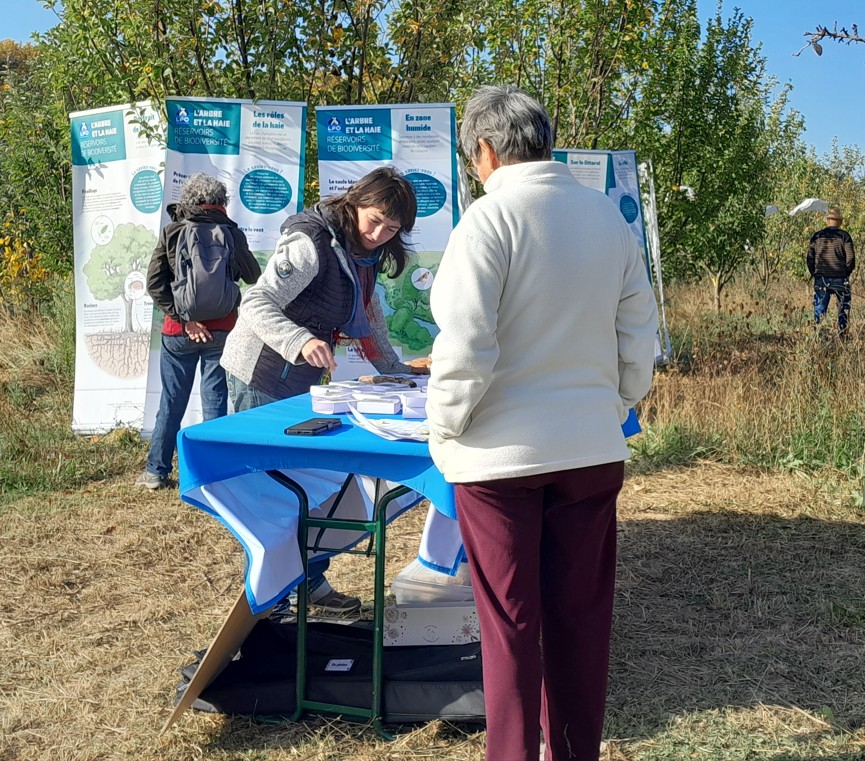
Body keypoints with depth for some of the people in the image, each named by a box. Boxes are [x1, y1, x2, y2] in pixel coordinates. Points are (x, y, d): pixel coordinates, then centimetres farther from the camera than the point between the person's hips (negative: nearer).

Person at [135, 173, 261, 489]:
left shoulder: (171, 232, -1)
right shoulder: (231, 232, -3)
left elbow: (155, 282, -8)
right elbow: (253, 276, 8)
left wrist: (182, 318, -9)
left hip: (178, 331, 1)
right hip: (221, 329, -1)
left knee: (172, 402, 11)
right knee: (215, 401, 6)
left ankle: (156, 471, 18)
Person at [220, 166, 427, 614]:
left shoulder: (363, 256, 7)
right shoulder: (312, 244, -22)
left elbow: (367, 316, 18)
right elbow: (256, 303, -30)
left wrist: (396, 371, 12)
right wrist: (301, 341, -45)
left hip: (300, 381, 9)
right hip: (261, 378, -9)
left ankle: (310, 580, 26)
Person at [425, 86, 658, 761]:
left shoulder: (489, 218, -12)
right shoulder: (609, 217, 4)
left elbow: (465, 347, -16)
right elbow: (639, 338, 7)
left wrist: (444, 429, -2)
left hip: (501, 452, -5)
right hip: (593, 450, 5)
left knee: (510, 623, 6)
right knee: (581, 617, 14)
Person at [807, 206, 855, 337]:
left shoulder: (817, 236, 4)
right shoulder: (844, 236, -4)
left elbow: (809, 258, 4)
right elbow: (851, 258, -7)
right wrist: (846, 273, 7)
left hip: (820, 279, 2)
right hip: (840, 279, -2)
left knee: (819, 308, 7)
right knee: (843, 308, 9)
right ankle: (842, 335, 8)